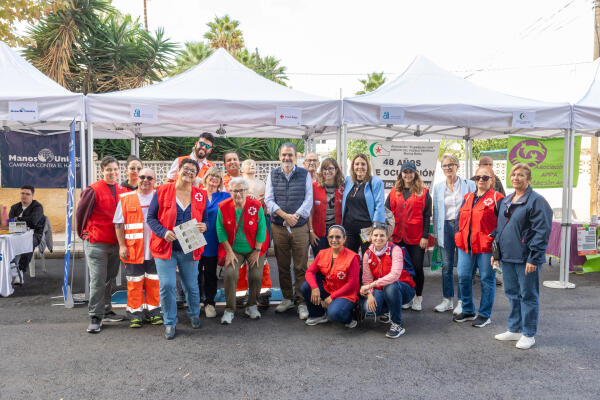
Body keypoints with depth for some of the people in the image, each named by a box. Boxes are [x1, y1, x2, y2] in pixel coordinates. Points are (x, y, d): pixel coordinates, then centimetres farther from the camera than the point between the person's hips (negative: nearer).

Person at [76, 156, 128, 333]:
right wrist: (84, 234, 4)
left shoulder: (122, 191, 7)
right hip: (96, 243, -6)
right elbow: (80, 212, -3)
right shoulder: (93, 190, -10)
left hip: (115, 242, 6)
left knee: (109, 279, 16)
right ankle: (95, 317, 4)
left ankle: (106, 311, 29)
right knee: (98, 280, -4)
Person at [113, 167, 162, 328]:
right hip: (133, 250, -1)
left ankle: (153, 311, 22)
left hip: (155, 249, 1)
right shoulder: (126, 199, 4)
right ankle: (135, 313, 17)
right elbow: (119, 223, 4)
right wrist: (122, 245, -3)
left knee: (154, 281, 9)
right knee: (134, 283, 4)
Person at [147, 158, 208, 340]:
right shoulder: (162, 191, -1)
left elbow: (205, 219, 12)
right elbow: (151, 217, 0)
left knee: (191, 285, 10)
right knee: (166, 285, -5)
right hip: (165, 247, -2)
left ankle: (194, 315, 38)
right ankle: (170, 323, 14)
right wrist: (163, 232, -16)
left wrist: (204, 226, -11)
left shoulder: (201, 195, 6)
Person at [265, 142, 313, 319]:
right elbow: (269, 199, 1)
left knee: (301, 267, -1)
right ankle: (287, 298, 25)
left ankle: (302, 303, 8)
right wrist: (285, 215, -13)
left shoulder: (305, 174, 5)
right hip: (278, 227, 2)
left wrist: (296, 215, -15)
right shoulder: (273, 175, 9)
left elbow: (308, 199, -1)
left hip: (300, 227, -2)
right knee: (282, 266, 10)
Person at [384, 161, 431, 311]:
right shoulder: (394, 193, 10)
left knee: (417, 267, 3)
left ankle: (418, 298, 19)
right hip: (398, 237, 3)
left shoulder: (423, 193, 3)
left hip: (417, 238, -2)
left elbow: (427, 216, 0)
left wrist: (425, 236, -7)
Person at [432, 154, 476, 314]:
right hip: (445, 227, 3)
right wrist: (436, 232, 9)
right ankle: (447, 300, 19)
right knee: (446, 265, 8)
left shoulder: (469, 185, 0)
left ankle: (462, 301, 13)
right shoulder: (438, 187, 10)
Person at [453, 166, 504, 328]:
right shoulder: (467, 197, 15)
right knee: (463, 277, 8)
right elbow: (460, 218, 22)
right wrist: (460, 235, 11)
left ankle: (484, 315, 17)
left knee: (487, 280, 5)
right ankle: (468, 311, 24)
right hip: (465, 245, 6)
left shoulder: (497, 198, -3)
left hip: (486, 247, -6)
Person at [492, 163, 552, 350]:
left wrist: (533, 258, -18)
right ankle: (514, 329, 28)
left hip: (526, 259, -7)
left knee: (528, 296, 3)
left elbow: (542, 231, -14)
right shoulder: (505, 201, 14)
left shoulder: (536, 201, -9)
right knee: (512, 294, 15)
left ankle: (529, 334, 15)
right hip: (507, 257, 7)